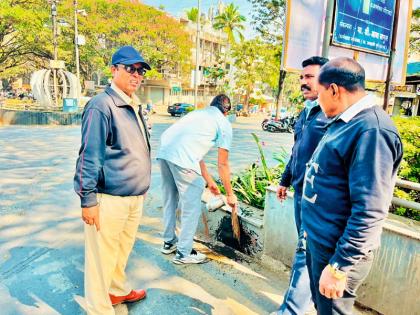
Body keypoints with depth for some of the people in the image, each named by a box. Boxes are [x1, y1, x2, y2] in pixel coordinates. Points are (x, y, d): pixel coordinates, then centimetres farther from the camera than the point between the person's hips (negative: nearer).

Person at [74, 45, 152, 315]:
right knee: (102, 255, 6)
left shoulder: (135, 106, 12)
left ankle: (119, 290, 43)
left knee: (123, 250, 23)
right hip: (109, 198, -8)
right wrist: (88, 200, -16)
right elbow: (89, 157, -17)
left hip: (135, 196, 8)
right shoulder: (102, 105, -15)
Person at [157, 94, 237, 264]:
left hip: (163, 152, 8)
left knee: (170, 201, 23)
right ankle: (184, 253, 19)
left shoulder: (198, 113, 33)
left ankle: (169, 242, 40)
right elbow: (223, 164, 12)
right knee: (191, 207, 7)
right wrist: (230, 194, 23)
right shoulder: (224, 123, 12)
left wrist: (209, 181, 43)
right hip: (182, 157, -8)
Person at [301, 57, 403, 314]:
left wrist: (339, 267, -23)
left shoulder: (371, 130, -24)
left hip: (338, 250, -9)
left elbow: (370, 211, -27)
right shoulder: (345, 122, 6)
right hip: (318, 241, 9)